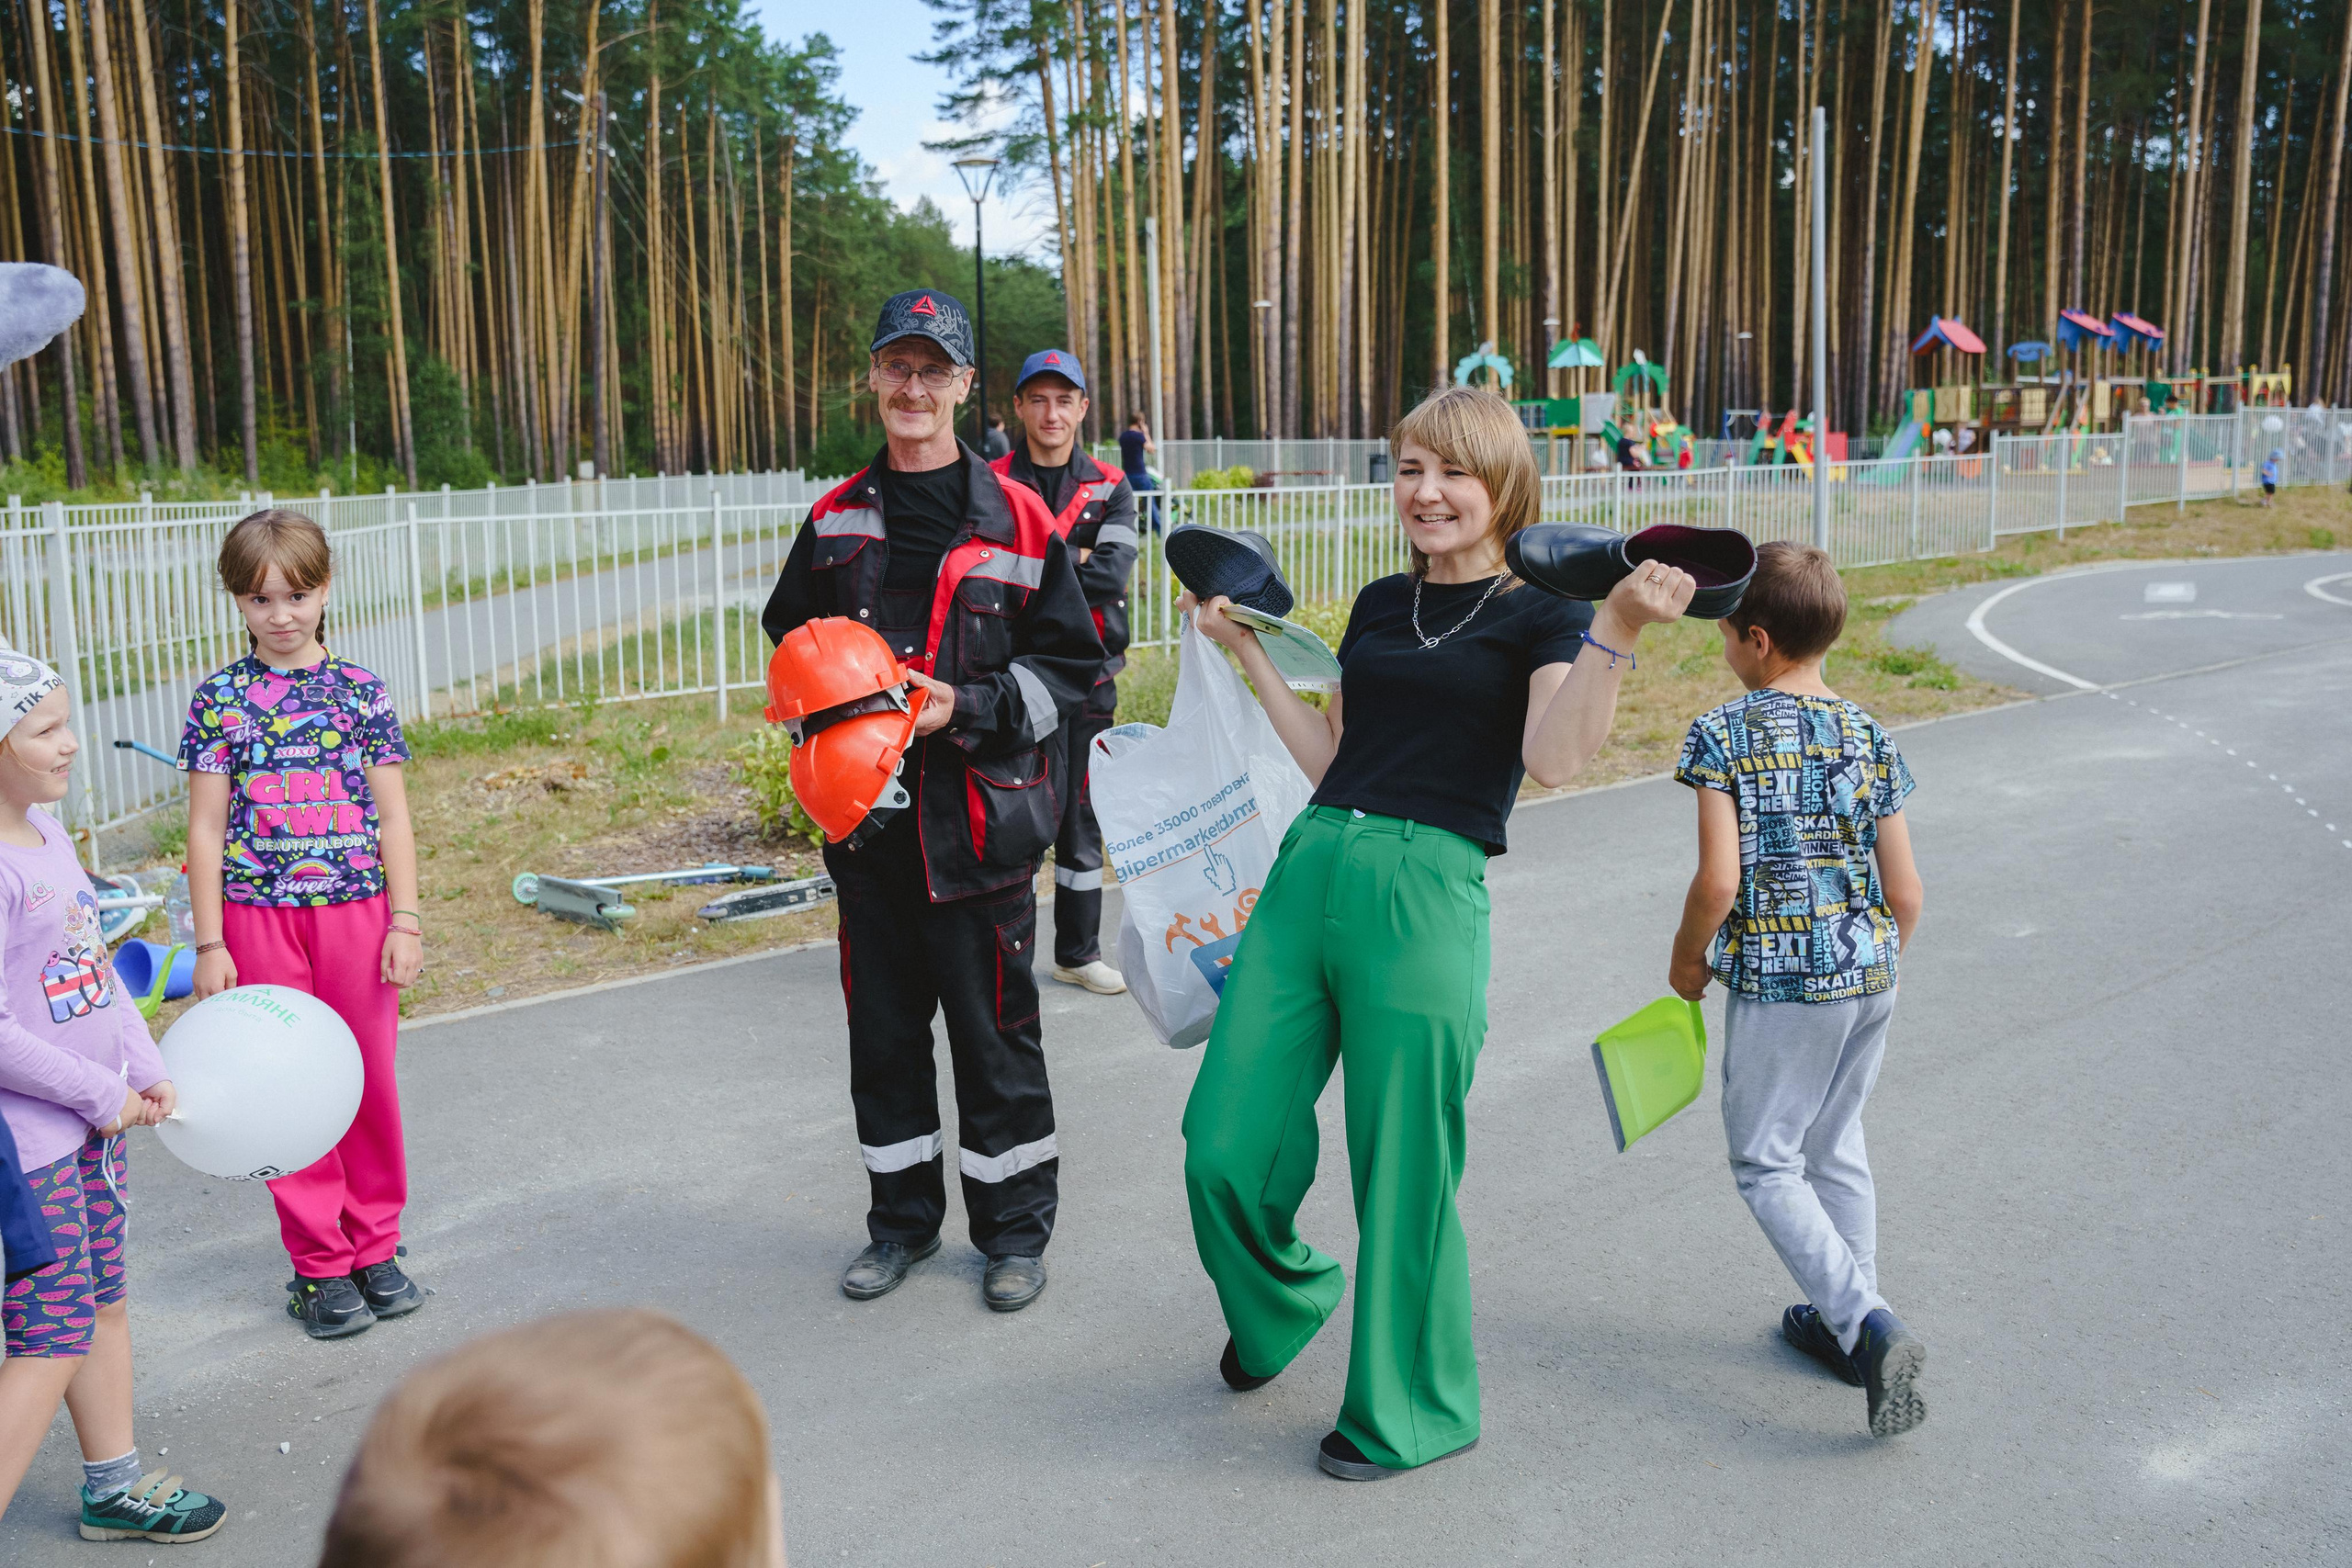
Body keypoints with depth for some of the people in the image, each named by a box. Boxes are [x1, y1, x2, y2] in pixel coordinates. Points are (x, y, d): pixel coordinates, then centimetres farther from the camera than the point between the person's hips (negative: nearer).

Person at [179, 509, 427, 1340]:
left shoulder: (361, 691, 2)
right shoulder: (218, 699, 1)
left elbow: (393, 815, 3)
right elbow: (206, 827, 1)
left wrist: (406, 921, -2)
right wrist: (210, 943, -2)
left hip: (357, 910, 1)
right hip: (260, 918, -1)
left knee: (370, 1078, 8)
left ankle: (375, 1247, 24)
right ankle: (319, 1265, 17)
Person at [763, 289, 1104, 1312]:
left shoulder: (1018, 520, -4)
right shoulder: (836, 520, 9)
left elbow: (1070, 663, -2)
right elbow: (791, 638, 21)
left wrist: (969, 706, -15)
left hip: (979, 818, -4)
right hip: (869, 818, 4)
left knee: (993, 1027, 4)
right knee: (882, 1026, 12)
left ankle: (1015, 1227, 22)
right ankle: (903, 1219, 30)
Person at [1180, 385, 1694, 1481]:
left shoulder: (1539, 614, 1)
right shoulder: (1381, 606, 18)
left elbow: (1555, 758, -16)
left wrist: (1617, 629, -26)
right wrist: (1247, 650, 19)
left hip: (1424, 896, -5)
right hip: (1310, 869, 6)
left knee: (1403, 1177, 4)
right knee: (1225, 1148, 7)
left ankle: (1408, 1413, 27)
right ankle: (1280, 1300, 39)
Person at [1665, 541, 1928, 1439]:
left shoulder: (1722, 734, -12)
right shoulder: (1869, 737, 3)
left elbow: (1718, 880, -19)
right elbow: (1905, 891, 3)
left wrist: (1688, 961, -1)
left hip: (1777, 983, -6)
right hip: (1868, 974, 6)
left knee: (1765, 1163, 6)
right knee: (1836, 1149, 21)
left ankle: (1868, 1327, -6)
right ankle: (1844, 1323, 31)